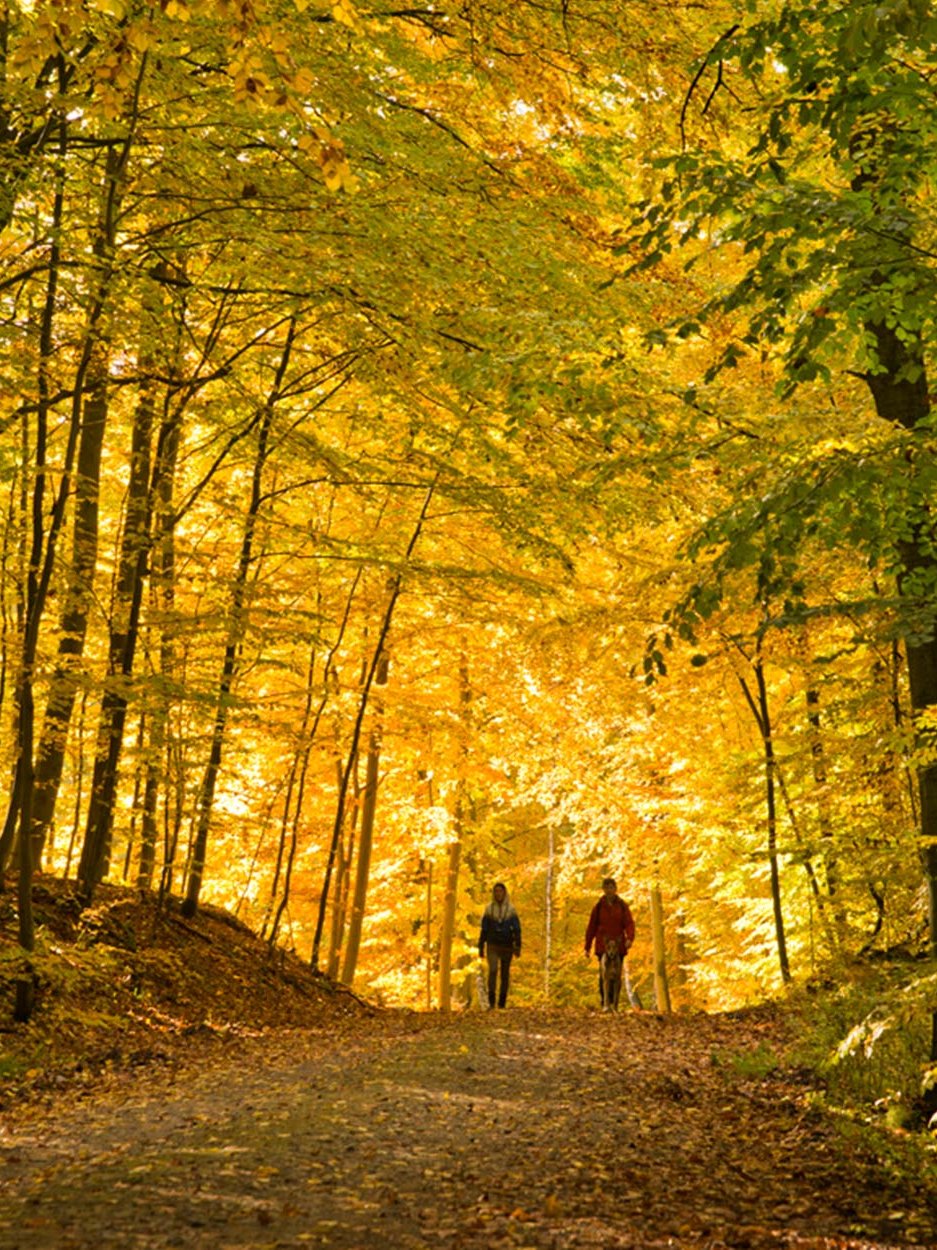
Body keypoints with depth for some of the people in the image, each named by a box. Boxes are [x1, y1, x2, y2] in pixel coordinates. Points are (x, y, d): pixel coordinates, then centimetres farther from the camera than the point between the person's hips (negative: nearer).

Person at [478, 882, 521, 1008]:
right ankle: (491, 1000, -18)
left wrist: (518, 946, -15)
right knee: (493, 970, -19)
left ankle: (502, 1002, 16)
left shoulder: (511, 910, -1)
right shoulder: (489, 909, 2)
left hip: (507, 947, 0)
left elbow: (516, 929, -5)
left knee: (505, 974, 5)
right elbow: (484, 929, 5)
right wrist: (480, 947, 3)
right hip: (493, 946, 0)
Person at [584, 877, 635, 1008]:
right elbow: (591, 927, 7)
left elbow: (629, 923, -4)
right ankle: (604, 1003, -2)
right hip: (602, 945, -1)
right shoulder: (598, 906, 5)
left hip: (618, 945, 1)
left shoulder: (622, 905, 5)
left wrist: (630, 938, -24)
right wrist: (587, 947, 4)